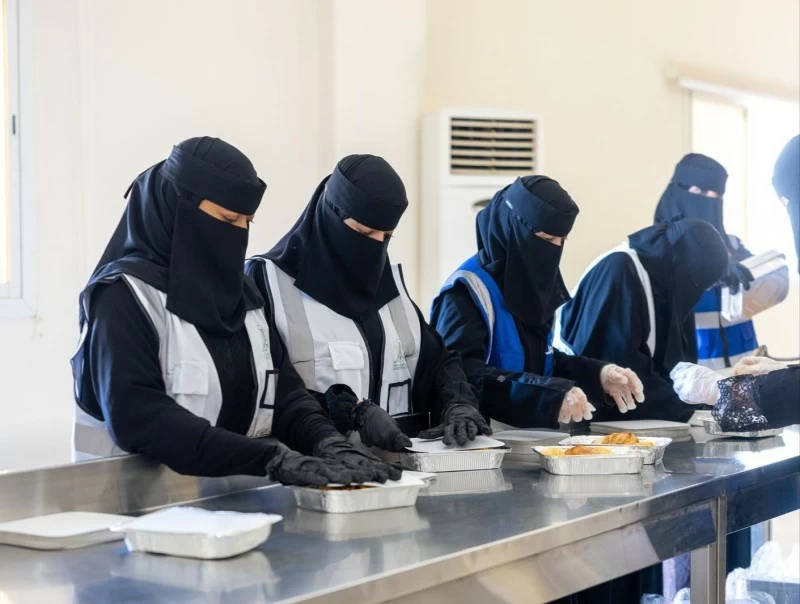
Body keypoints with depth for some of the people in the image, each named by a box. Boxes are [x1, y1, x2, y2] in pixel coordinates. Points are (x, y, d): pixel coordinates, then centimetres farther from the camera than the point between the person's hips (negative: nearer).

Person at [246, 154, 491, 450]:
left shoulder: (388, 279, 16)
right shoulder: (269, 279, -2)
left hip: (398, 453, 5)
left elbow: (436, 357, 14)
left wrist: (460, 405, -5)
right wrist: (352, 412, -18)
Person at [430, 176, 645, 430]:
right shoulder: (468, 291, -13)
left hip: (531, 434, 6)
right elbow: (462, 376, -22)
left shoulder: (533, 284, 10)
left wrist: (597, 374, 3)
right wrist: (551, 394, -28)